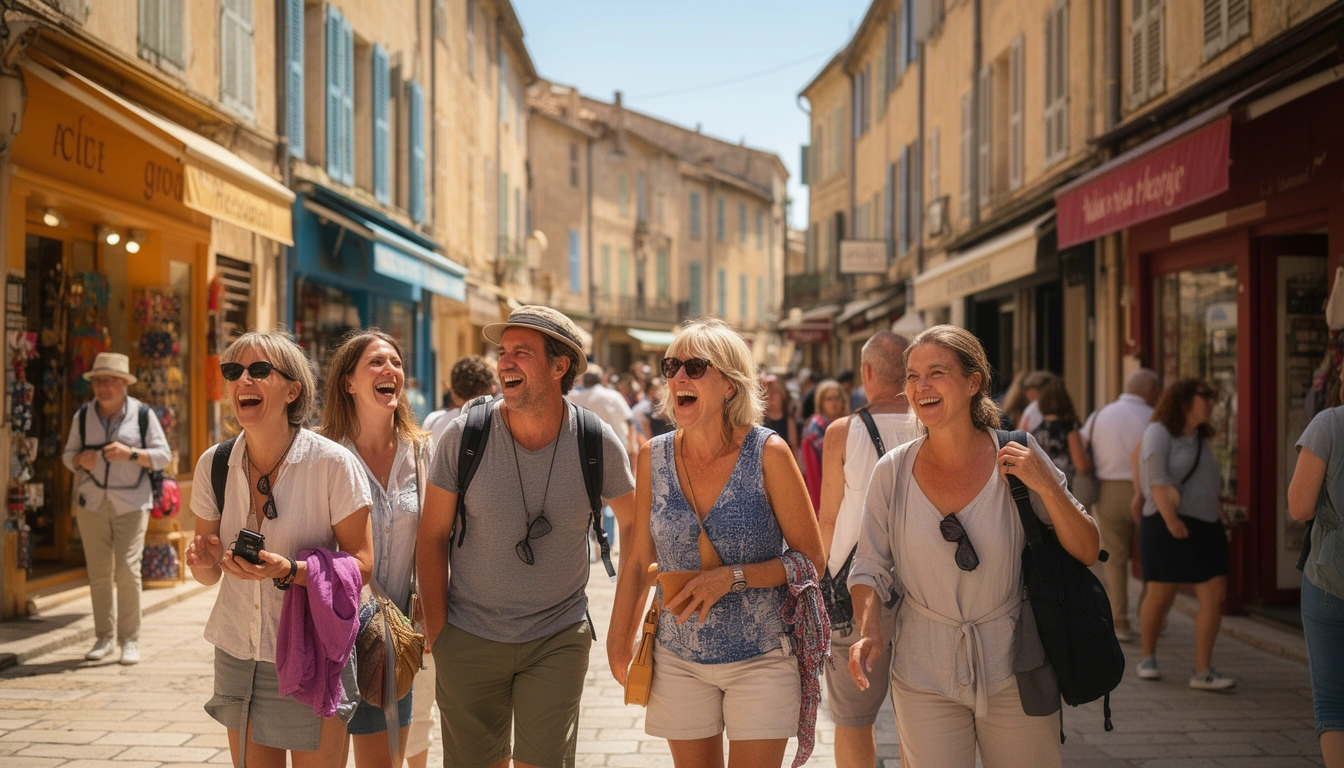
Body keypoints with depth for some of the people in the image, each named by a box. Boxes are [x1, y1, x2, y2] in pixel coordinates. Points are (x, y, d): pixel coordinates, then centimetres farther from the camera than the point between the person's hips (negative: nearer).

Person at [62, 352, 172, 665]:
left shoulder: (143, 414, -3)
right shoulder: (83, 416, 5)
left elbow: (163, 455, -3)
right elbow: (68, 454, 11)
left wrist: (130, 454, -19)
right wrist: (80, 460, -12)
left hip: (131, 504, -3)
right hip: (92, 503, 3)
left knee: (127, 571, -10)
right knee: (98, 574, 3)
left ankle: (130, 640, -1)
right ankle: (103, 637, 14)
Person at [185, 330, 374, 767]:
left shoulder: (333, 464, -13)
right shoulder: (214, 464, 1)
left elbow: (361, 566, -10)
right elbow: (209, 573, 11)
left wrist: (288, 571, -24)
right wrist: (204, 560, -12)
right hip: (237, 659, 4)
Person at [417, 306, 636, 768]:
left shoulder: (598, 444, -9)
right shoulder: (465, 436, -10)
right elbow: (432, 537, -1)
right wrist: (437, 631, -3)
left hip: (559, 638, 0)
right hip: (469, 639, 1)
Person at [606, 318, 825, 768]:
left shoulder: (768, 454, -12)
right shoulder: (654, 457, -2)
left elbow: (811, 559, -7)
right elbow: (639, 562, 9)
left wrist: (731, 578, -19)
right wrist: (619, 645, 11)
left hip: (761, 659, -3)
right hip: (680, 661, 3)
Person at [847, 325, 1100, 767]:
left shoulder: (1019, 458, -7)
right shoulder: (893, 472, -5)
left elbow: (1088, 553, -4)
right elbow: (870, 565, 5)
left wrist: (1047, 487, -19)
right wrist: (868, 628, -13)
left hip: (1013, 671, 0)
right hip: (925, 676, 1)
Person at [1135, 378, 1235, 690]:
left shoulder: (1200, 440, 20)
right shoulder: (1159, 433, -4)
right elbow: (1156, 478, -15)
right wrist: (1171, 519, -23)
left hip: (1205, 526, 7)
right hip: (1167, 525, -7)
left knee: (1215, 593, -7)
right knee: (1160, 594, 2)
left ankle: (1203, 671, -6)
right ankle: (1147, 657, 25)